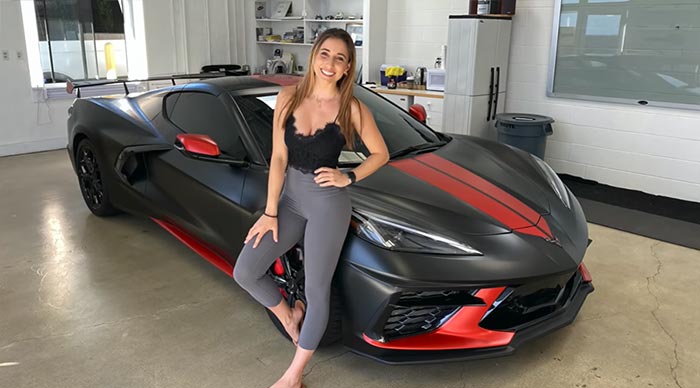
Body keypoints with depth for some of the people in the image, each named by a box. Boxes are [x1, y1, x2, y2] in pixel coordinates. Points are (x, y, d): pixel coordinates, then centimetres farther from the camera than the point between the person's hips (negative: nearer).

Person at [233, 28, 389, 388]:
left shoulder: (352, 108, -8)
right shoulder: (289, 98, -2)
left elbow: (381, 153, 3)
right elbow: (278, 157, -4)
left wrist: (348, 178, -13)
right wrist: (270, 212, -5)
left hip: (328, 201, -3)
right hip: (290, 198, 4)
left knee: (316, 291, 3)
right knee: (245, 272, 0)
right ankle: (288, 314, 30)